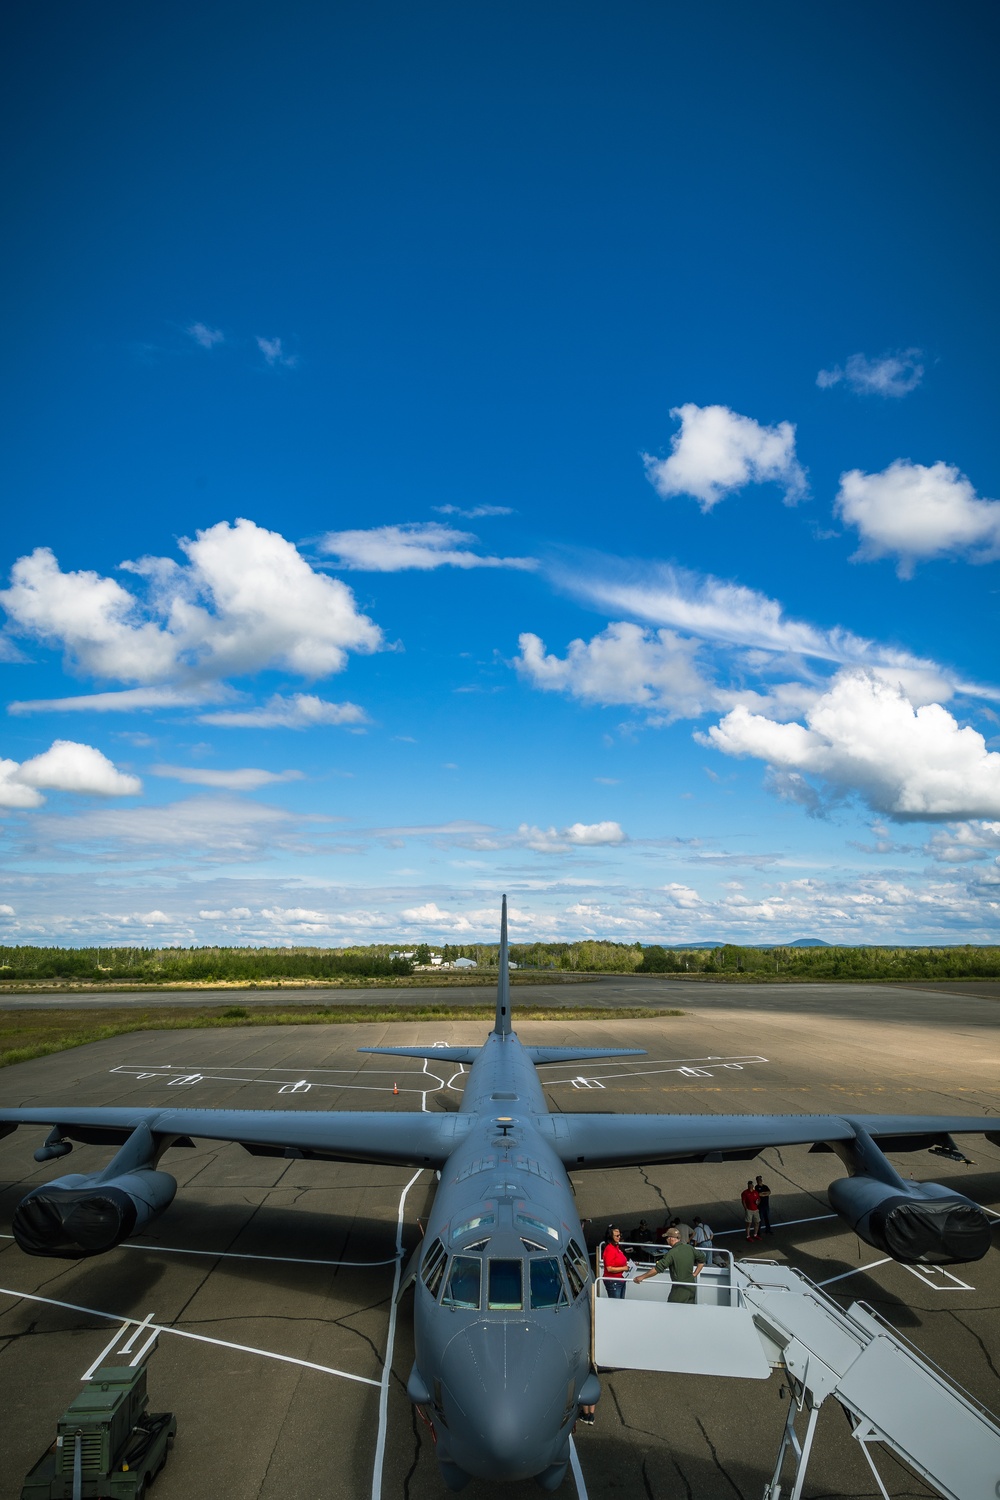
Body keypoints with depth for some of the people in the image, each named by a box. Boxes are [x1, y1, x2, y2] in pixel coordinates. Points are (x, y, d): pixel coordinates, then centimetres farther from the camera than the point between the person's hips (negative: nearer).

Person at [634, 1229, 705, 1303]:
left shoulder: (672, 1253, -18)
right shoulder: (690, 1248, 0)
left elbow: (658, 1269, -20)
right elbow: (702, 1259, 13)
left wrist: (642, 1277, -12)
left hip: (679, 1290, -7)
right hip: (691, 1288, 7)